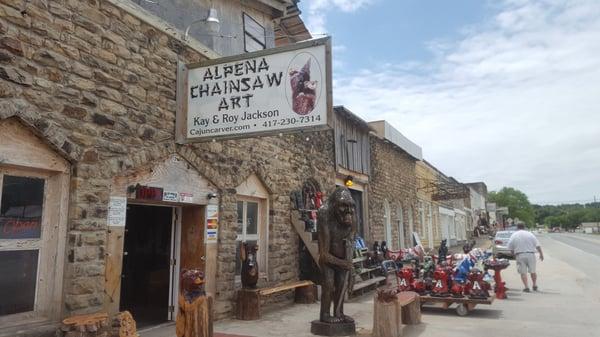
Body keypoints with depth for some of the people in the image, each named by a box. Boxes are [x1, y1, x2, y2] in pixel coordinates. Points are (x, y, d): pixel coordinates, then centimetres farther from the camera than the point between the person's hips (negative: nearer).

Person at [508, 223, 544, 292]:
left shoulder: (513, 235, 3)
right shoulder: (530, 234, 5)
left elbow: (510, 248, 4)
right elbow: (537, 245, 2)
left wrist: (514, 255, 16)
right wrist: (541, 253, 8)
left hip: (520, 255, -1)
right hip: (530, 254, 2)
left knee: (523, 272, 1)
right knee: (533, 271, 14)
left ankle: (526, 287, -5)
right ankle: (535, 285, 22)